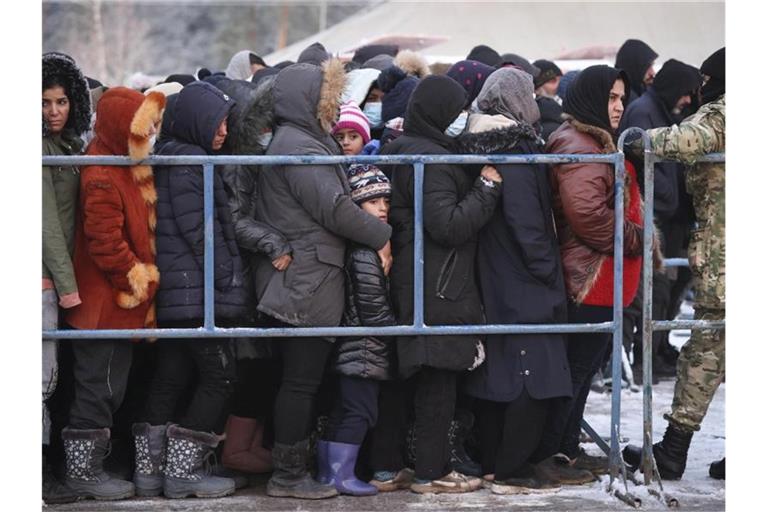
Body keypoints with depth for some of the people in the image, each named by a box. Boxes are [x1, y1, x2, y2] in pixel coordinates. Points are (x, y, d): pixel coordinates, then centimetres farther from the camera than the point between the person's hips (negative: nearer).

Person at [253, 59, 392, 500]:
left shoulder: (307, 141, 19)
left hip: (304, 279, 10)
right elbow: (334, 208, -18)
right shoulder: (298, 146, -14)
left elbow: (334, 201, 21)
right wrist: (381, 235, -7)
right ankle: (289, 475, -3)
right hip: (307, 281, -10)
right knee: (302, 379, -6)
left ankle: (292, 470, 16)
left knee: (302, 378, 12)